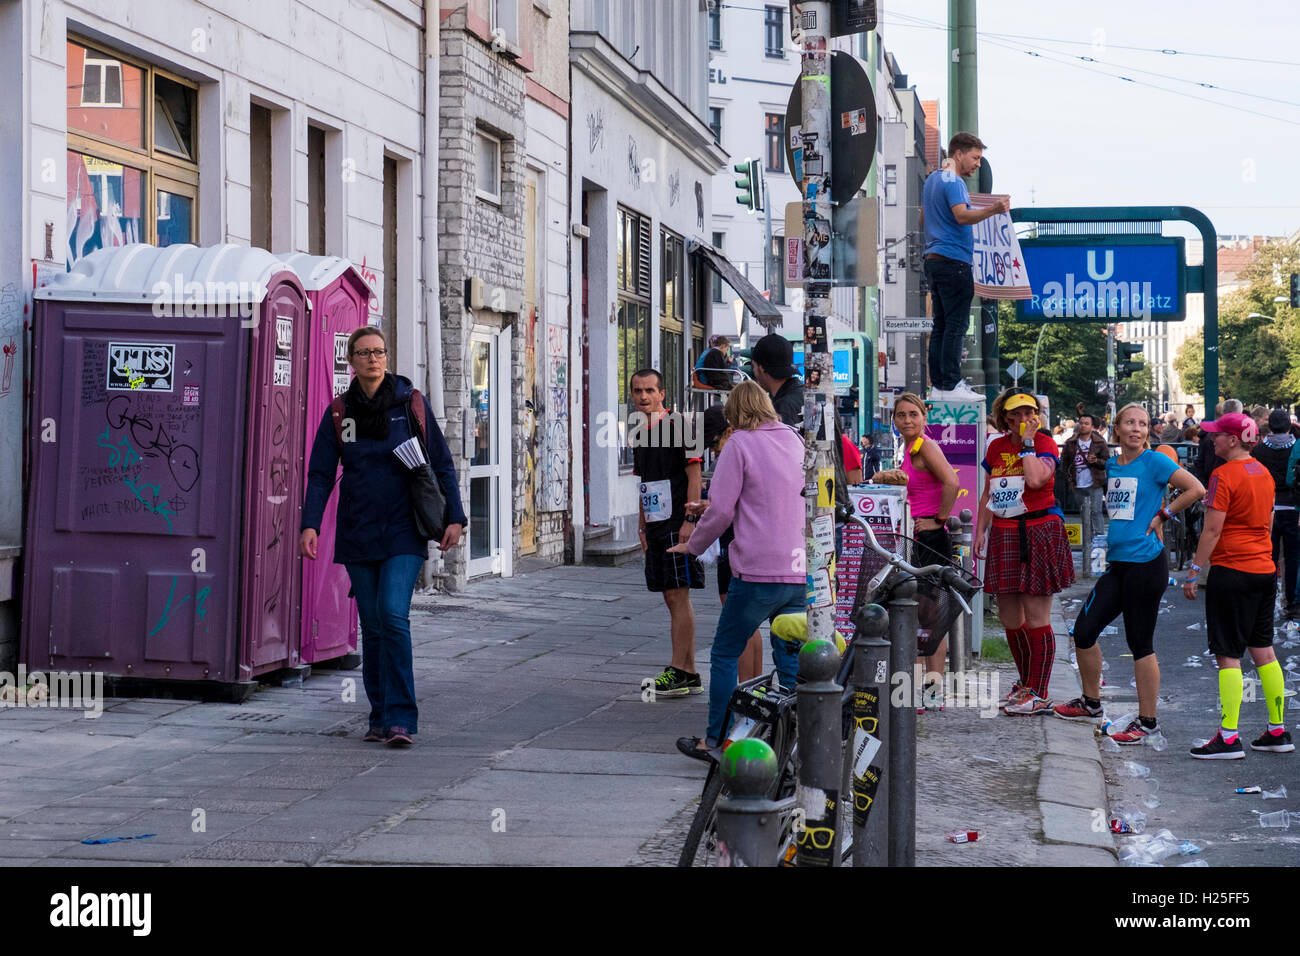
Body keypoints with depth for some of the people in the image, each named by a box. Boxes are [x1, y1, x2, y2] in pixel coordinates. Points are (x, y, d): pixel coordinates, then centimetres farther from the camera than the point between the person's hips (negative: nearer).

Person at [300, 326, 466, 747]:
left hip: (403, 530, -3)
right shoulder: (338, 413, 4)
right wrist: (310, 524, -10)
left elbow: (442, 464, 3)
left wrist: (455, 518, -3)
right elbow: (320, 473, 3)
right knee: (372, 626, 6)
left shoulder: (412, 404, -1)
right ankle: (380, 717, 16)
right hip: (358, 533, 3)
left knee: (393, 614, -17)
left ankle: (401, 719, -15)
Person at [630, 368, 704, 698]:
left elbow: (694, 474, -11)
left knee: (678, 597, -8)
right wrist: (642, 525, 18)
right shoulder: (638, 434, 15)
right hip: (656, 528, 8)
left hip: (678, 526, -8)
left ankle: (677, 672, -6)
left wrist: (690, 520, -17)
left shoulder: (678, 426, -8)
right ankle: (690, 675, 14)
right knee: (673, 599, 9)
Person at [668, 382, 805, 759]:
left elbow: (721, 509, -7)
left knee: (725, 654, 6)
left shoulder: (740, 444, -5)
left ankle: (715, 740, 10)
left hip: (758, 571, -6)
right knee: (791, 659, 10)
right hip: (800, 571, 6)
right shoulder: (795, 441, 15)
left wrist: (693, 545, 10)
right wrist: (711, 509, 30)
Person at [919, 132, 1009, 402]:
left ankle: (937, 385, 9)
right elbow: (962, 216, -28)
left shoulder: (932, 179, 18)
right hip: (953, 261, -10)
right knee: (955, 325, -8)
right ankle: (951, 386, -9)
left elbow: (923, 220, 27)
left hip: (933, 259, 10)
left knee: (941, 324, 9)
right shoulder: (952, 182, -12)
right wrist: (993, 210, -40)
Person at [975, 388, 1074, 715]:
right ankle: (1026, 684, 28)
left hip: (1039, 532, -6)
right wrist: (980, 531, 12)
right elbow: (988, 495, 20)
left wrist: (1027, 443, -12)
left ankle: (1039, 694, 1)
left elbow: (1036, 479, -22)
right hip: (1004, 535, 6)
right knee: (1009, 617, 10)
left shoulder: (1044, 443, -3)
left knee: (1036, 618, -6)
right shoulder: (997, 447, 13)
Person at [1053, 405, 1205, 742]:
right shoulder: (1110, 465, 13)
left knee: (1140, 643, -2)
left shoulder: (1155, 461, -7)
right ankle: (1091, 702, 26)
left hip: (1146, 562, -7)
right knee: (1084, 629, 6)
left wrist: (1162, 515, -9)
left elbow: (1197, 489, -15)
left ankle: (1147, 721, 8)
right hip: (1116, 562, 7)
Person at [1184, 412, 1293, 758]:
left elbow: (1212, 530, -16)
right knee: (1263, 651, 13)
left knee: (1228, 655, -5)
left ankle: (1228, 738, -6)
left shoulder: (1224, 475, -14)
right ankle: (1278, 731, 16)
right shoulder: (1263, 473, 11)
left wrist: (1194, 572, -11)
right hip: (1265, 570, 8)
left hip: (1231, 571, -8)